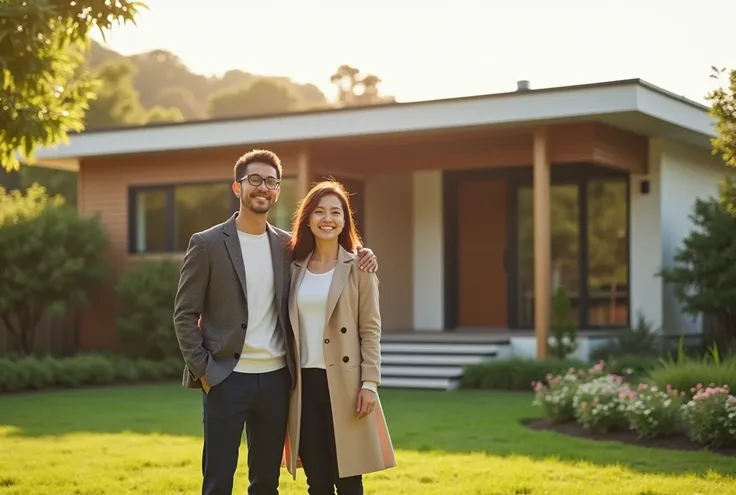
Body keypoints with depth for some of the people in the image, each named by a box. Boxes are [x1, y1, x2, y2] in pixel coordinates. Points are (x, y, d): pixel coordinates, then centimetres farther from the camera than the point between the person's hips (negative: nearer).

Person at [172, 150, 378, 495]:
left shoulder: (287, 245, 9)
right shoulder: (207, 244, -3)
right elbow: (185, 314, -3)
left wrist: (359, 256, 2)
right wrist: (202, 370, -10)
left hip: (275, 378, 4)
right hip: (227, 379, -4)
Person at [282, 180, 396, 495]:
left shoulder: (358, 267, 0)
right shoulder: (295, 267, 10)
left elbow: (371, 329, -3)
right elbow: (290, 329, 12)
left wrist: (369, 383, -11)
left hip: (345, 383, -3)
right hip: (305, 383, 3)